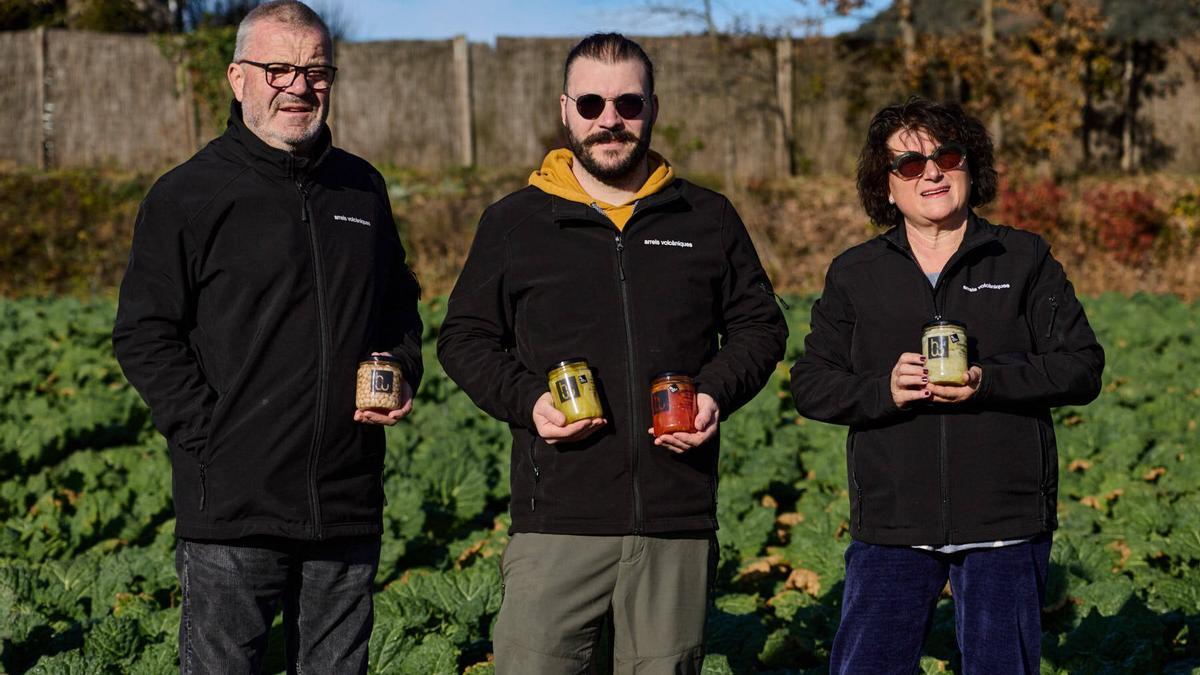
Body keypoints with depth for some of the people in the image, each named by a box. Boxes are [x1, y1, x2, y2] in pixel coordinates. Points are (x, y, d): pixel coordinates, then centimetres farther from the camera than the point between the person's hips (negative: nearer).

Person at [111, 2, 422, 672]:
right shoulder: (189, 195, -3)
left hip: (350, 508, 5)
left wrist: (402, 375, 8)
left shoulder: (363, 188, 13)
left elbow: (400, 302, 27)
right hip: (233, 511, -5)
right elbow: (144, 334, -5)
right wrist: (208, 432, -12)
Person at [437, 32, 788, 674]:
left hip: (679, 522, 2)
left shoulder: (708, 219, 11)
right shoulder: (513, 223, 7)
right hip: (556, 519, -1)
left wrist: (718, 394, -2)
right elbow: (465, 337, 12)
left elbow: (759, 325, 17)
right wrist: (526, 401, -6)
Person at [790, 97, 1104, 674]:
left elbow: (1082, 367, 0)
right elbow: (810, 384, 6)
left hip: (1006, 524, -1)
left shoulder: (1025, 259, 6)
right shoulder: (854, 275, 9)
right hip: (891, 530, 1)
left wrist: (989, 382, -16)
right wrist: (884, 389, -14)